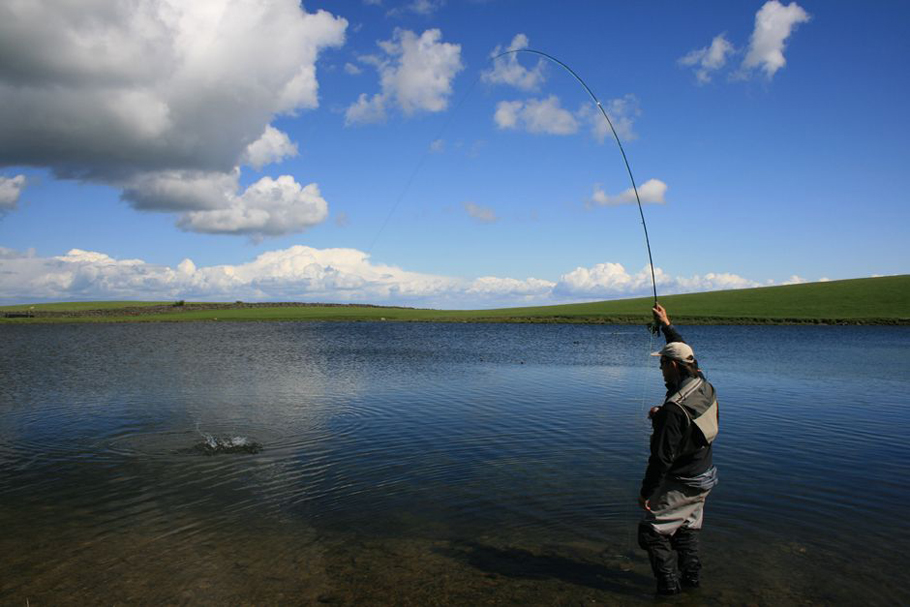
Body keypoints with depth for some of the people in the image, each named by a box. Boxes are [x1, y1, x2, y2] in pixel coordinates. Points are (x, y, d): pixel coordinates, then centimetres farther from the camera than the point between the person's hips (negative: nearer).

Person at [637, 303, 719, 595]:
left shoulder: (673, 409, -30)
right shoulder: (703, 385, -5)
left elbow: (662, 457, -27)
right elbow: (685, 353, 16)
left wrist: (646, 492, -16)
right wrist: (667, 325, 24)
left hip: (681, 484, -9)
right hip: (704, 478, 9)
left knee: (653, 530, 4)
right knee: (687, 528, 23)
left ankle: (668, 584, 10)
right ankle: (691, 576, 32)